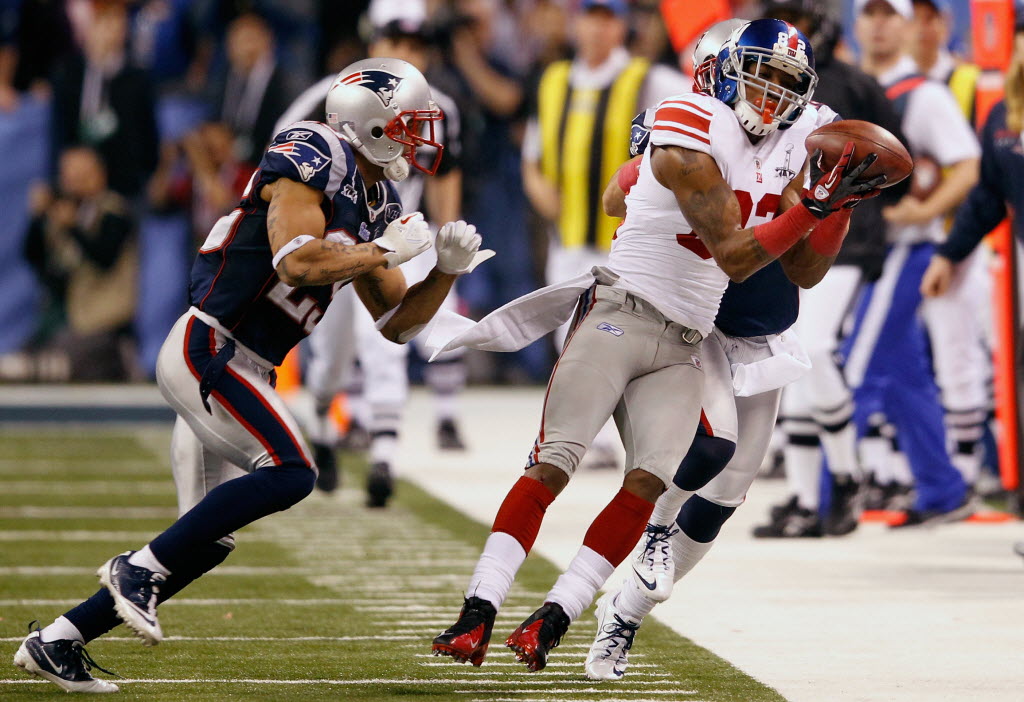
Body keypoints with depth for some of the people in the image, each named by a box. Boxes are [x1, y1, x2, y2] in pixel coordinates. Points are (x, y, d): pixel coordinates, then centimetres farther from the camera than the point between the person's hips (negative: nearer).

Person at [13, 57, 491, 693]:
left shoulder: (375, 203, 16)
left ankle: (57, 642, 12)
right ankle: (139, 568, -14)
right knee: (290, 473, -23)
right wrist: (386, 251, -15)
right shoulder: (313, 156, -11)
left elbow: (397, 323, 20)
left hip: (243, 371, 10)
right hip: (207, 348, -10)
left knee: (210, 539, 7)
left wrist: (447, 270, 4)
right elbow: (296, 263, -25)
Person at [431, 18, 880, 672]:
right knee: (552, 466, -13)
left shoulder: (785, 155, 13)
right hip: (620, 316, -6)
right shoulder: (692, 138, -13)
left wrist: (842, 202, 1)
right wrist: (815, 207, -21)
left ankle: (554, 618, -10)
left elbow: (803, 270, 15)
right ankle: (478, 614, -14)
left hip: (682, 349, 6)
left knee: (650, 481, -13)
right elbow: (733, 256, -16)